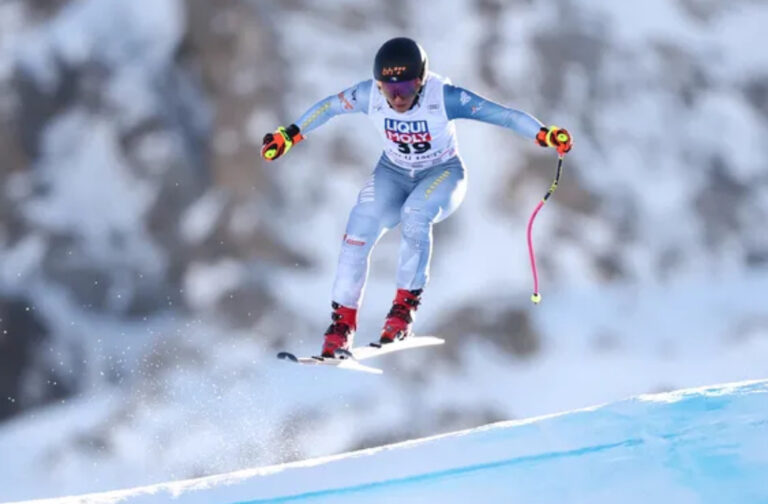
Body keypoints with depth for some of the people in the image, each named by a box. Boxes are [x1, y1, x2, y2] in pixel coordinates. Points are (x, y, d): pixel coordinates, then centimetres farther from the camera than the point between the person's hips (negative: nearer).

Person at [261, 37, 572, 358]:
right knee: (360, 227, -21)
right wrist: (289, 135, 4)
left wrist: (544, 135, -42)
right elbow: (328, 108, -2)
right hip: (394, 174, 3)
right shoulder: (369, 96, -20)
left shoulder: (443, 97, -29)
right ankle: (343, 319, -10)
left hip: (442, 175, -3)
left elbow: (502, 114, -31)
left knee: (415, 215, -35)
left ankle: (406, 305, -22)